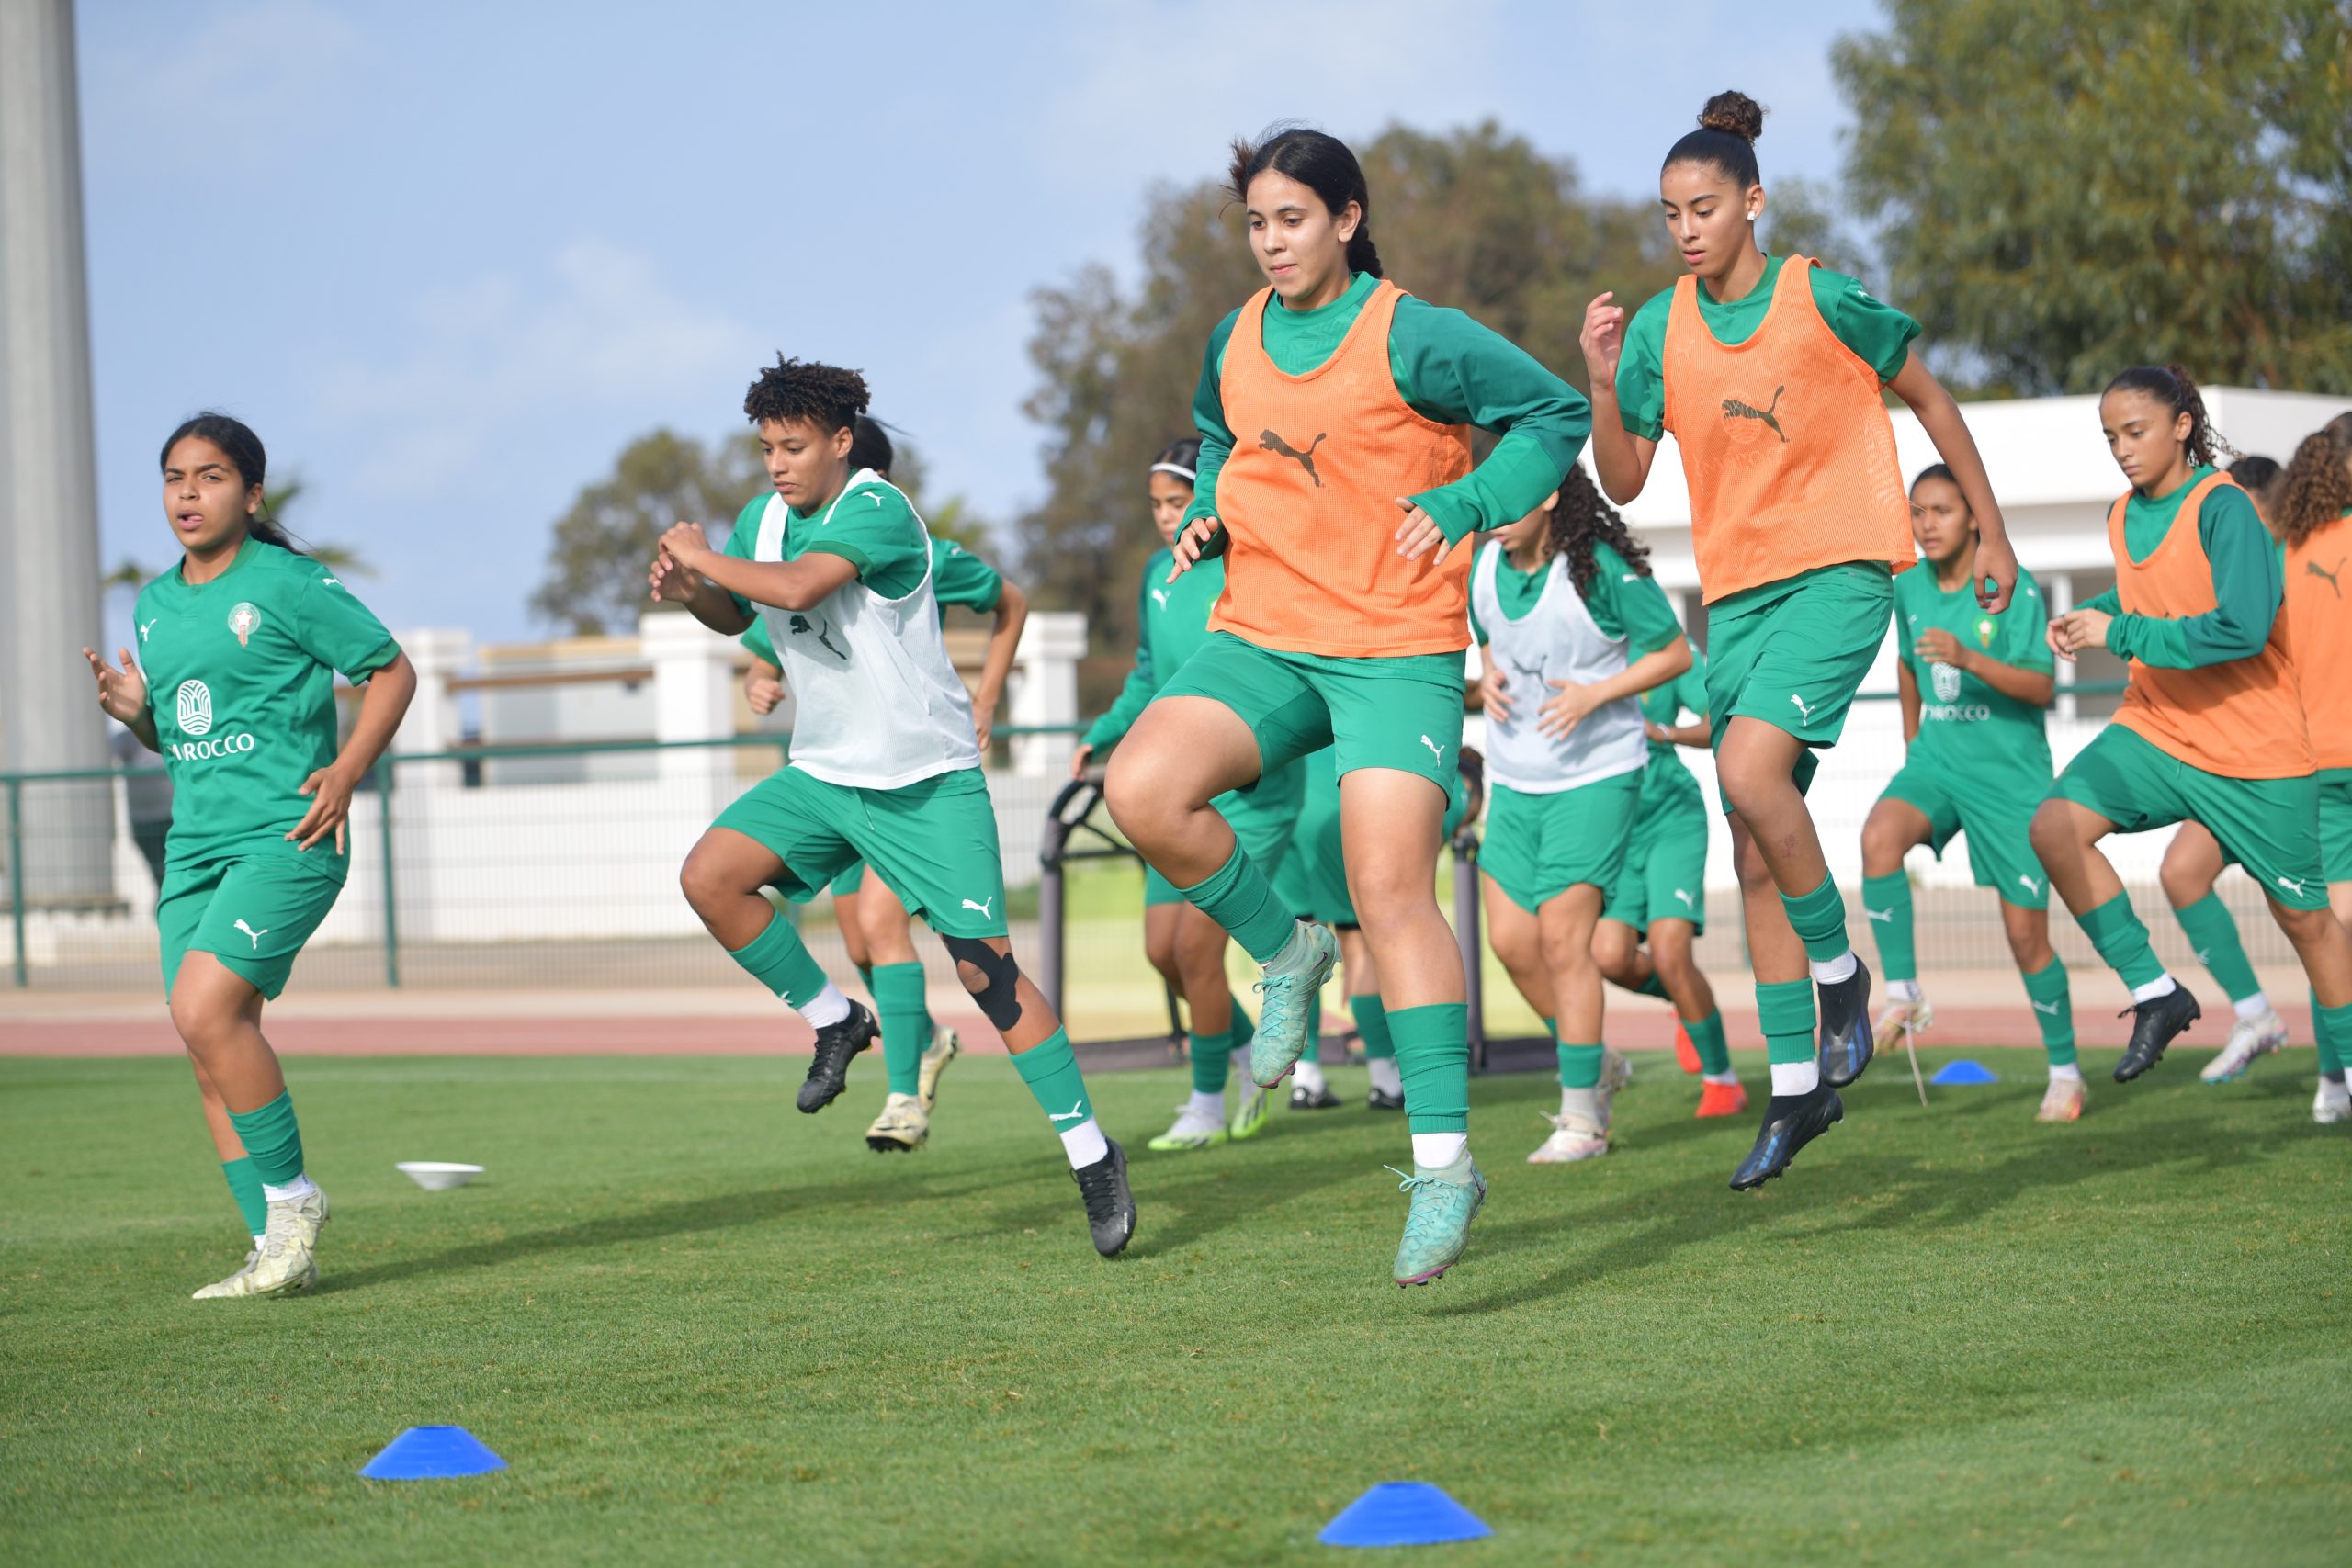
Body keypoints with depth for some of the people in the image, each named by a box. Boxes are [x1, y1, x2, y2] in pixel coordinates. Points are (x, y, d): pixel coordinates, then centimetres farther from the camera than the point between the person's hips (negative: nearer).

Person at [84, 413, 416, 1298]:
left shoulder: (288, 585, -6)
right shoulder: (154, 604, 14)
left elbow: (392, 671, 0)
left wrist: (347, 772, -11)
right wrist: (132, 713, 2)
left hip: (286, 836, -7)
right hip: (195, 847, 7)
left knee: (204, 1010, -21)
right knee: (208, 1054, 1)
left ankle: (292, 1196, -5)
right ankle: (278, 1251, 8)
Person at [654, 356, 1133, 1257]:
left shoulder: (876, 511, -18)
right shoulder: (763, 520, 6)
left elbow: (797, 586, -34)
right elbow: (736, 615, 24)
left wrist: (701, 558, -20)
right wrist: (688, 593, 2)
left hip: (927, 780, -7)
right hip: (823, 773, 7)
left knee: (986, 966, -11)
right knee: (709, 877, -14)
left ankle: (1092, 1156, -2)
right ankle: (833, 1022, 7)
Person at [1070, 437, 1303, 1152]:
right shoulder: (1158, 573, 8)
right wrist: (1102, 735, 11)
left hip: (1253, 796, -7)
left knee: (1196, 946, -9)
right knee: (1162, 949, 6)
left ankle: (1207, 1107, 7)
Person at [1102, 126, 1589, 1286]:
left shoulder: (1413, 340, -8)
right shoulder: (1235, 343, 10)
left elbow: (1557, 416, -1)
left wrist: (1461, 506, -14)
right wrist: (1207, 520, 8)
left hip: (1397, 646, -5)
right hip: (1261, 635, 5)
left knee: (1391, 894, -13)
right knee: (1142, 788, -21)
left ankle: (1443, 1159, -6)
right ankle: (1283, 953, 4)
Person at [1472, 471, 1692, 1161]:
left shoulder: (1601, 569, -17)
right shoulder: (1485, 564, 0)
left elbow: (1675, 652, -8)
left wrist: (1595, 694, -20)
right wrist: (1489, 676, -4)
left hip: (1596, 774, -6)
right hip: (1515, 778, 6)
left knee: (1562, 937, -9)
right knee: (1512, 939, 2)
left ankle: (1582, 1116, 1)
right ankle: (1596, 1063, 26)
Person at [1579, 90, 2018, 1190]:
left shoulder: (1824, 300, -8)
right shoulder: (1660, 329, 2)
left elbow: (1929, 402, 4)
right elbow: (1623, 482, 3)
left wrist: (1991, 530, 9)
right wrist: (1604, 383, -13)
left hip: (1839, 571, -5)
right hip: (1736, 592, 5)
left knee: (1749, 768, -27)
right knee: (1755, 857, 5)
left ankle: (1839, 968, -4)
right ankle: (1797, 1090, 13)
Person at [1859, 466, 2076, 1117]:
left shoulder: (2013, 586, -11)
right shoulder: (1908, 589, 4)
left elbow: (2042, 687, -19)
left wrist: (1968, 659, -32)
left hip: (2010, 774, -4)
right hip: (1936, 761, 4)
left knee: (2026, 933, -2)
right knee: (1879, 834, -29)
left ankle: (2065, 1072, 15)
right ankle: (1903, 995, -21)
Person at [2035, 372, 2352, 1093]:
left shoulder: (2223, 508, -18)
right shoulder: (2123, 516, 4)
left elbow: (2242, 628, -28)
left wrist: (2121, 634, -23)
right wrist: (2090, 614, 3)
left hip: (2255, 750, -6)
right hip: (2155, 729, 6)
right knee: (2056, 826, -16)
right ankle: (2154, 993, -5)